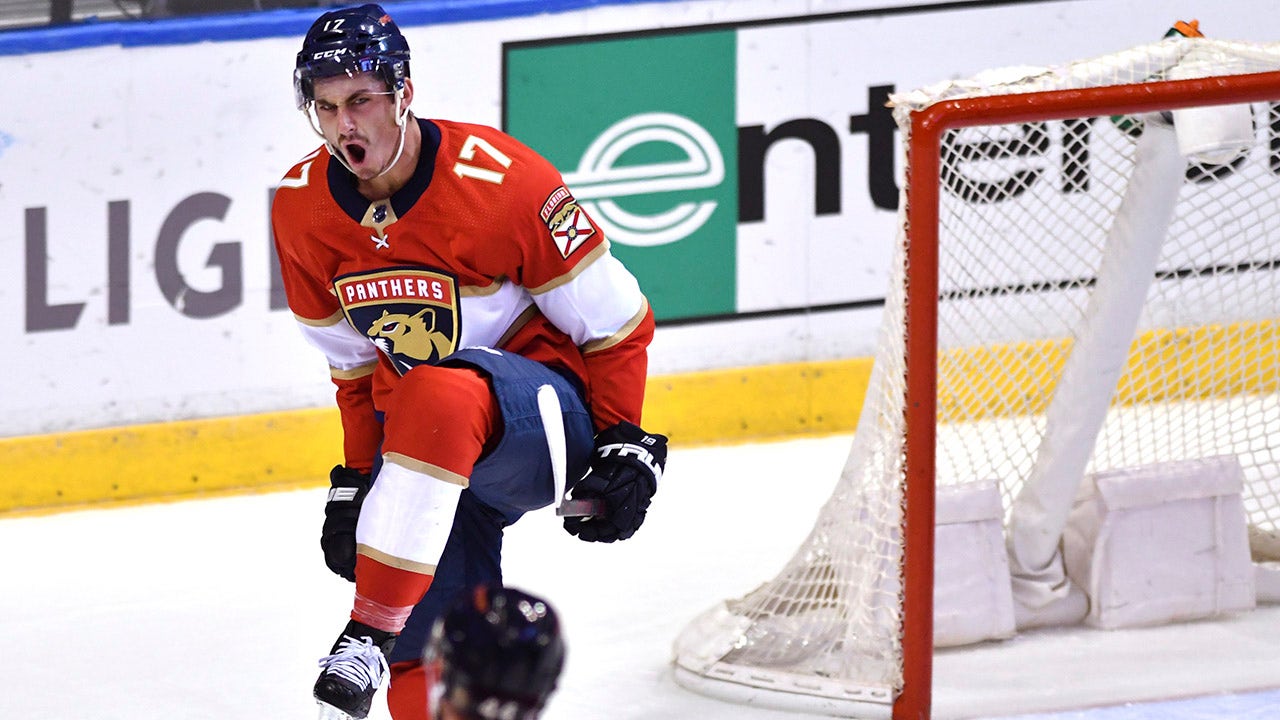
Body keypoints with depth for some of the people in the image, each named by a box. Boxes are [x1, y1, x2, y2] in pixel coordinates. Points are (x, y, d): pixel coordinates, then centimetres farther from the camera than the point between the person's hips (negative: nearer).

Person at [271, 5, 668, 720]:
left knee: (438, 400, -39)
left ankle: (371, 634, -38)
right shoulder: (301, 211, -2)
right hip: (431, 448, 6)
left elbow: (615, 321, -11)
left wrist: (626, 447, -12)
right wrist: (356, 482, 11)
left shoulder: (498, 179, -20)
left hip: (546, 406, -6)